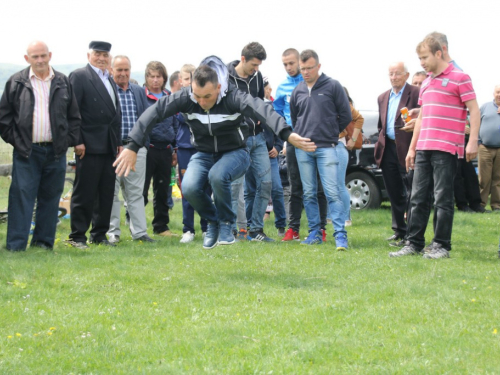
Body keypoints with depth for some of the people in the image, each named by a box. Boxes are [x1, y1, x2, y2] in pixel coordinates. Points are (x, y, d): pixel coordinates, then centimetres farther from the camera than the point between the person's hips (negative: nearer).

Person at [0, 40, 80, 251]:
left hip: (56, 151, 3)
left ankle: (43, 241, 16)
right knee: (22, 196, -6)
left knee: (50, 198, 7)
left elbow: (74, 116, 13)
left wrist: (69, 140, 3)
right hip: (26, 152, -2)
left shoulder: (63, 83, 8)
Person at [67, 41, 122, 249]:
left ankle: (99, 235, 16)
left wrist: (118, 142, 13)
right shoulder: (79, 76, -5)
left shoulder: (109, 80, 19)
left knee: (106, 193, 8)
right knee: (85, 193, -3)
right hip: (90, 146, -7)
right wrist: (77, 142, -17)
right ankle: (77, 236, 3)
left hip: (109, 146, 7)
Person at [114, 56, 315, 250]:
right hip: (204, 154, 3)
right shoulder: (185, 97, -17)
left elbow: (262, 110, -43)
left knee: (217, 176, -36)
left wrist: (287, 134, -62)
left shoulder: (232, 97, -27)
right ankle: (212, 222, 7)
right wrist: (132, 147, -26)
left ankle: (225, 224, -8)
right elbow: (154, 112, -18)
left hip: (234, 153, -3)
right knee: (189, 188, -25)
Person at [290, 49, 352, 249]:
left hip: (328, 148, -4)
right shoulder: (298, 91, 11)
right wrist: (303, 136, 13)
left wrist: (330, 133, 8)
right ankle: (314, 232, 14)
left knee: (333, 193, -9)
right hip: (303, 149, 4)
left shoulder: (333, 86, -1)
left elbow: (346, 116, 3)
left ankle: (340, 235, -9)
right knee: (308, 193, 7)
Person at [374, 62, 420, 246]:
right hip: (388, 150, 7)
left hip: (407, 149, -7)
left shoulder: (416, 93, -4)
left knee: (411, 193, -4)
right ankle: (399, 231, 21)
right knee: (394, 194, 12)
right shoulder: (383, 98, 18)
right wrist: (380, 145, 16)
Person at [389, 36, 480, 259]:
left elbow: (474, 111, -8)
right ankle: (414, 244, 10)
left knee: (443, 198, -4)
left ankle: (442, 246, 0)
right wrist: (412, 148, 20)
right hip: (423, 148, 7)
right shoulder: (426, 83, 19)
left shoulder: (459, 78, -4)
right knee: (418, 197, 6)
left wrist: (473, 141, -16)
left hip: (447, 149, -7)